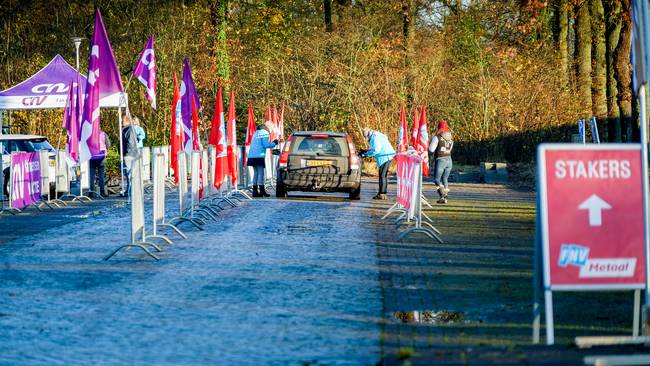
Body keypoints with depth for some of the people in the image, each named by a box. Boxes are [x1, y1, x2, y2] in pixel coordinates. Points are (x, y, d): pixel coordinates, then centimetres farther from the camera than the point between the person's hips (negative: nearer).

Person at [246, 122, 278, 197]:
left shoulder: (256, 133, 22)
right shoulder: (265, 133, -4)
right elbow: (266, 144, -12)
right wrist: (274, 143, 5)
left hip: (252, 155, 8)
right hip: (259, 156, -8)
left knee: (256, 173, 12)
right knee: (261, 173, -7)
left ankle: (255, 191, 10)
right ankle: (262, 191, -10)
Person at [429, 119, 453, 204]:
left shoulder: (437, 137, -9)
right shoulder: (450, 138, 10)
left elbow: (431, 149, -10)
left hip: (440, 160, -6)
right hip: (449, 159, 6)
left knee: (437, 179, 2)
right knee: (445, 179, 15)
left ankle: (443, 193, -22)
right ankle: (444, 198, 12)